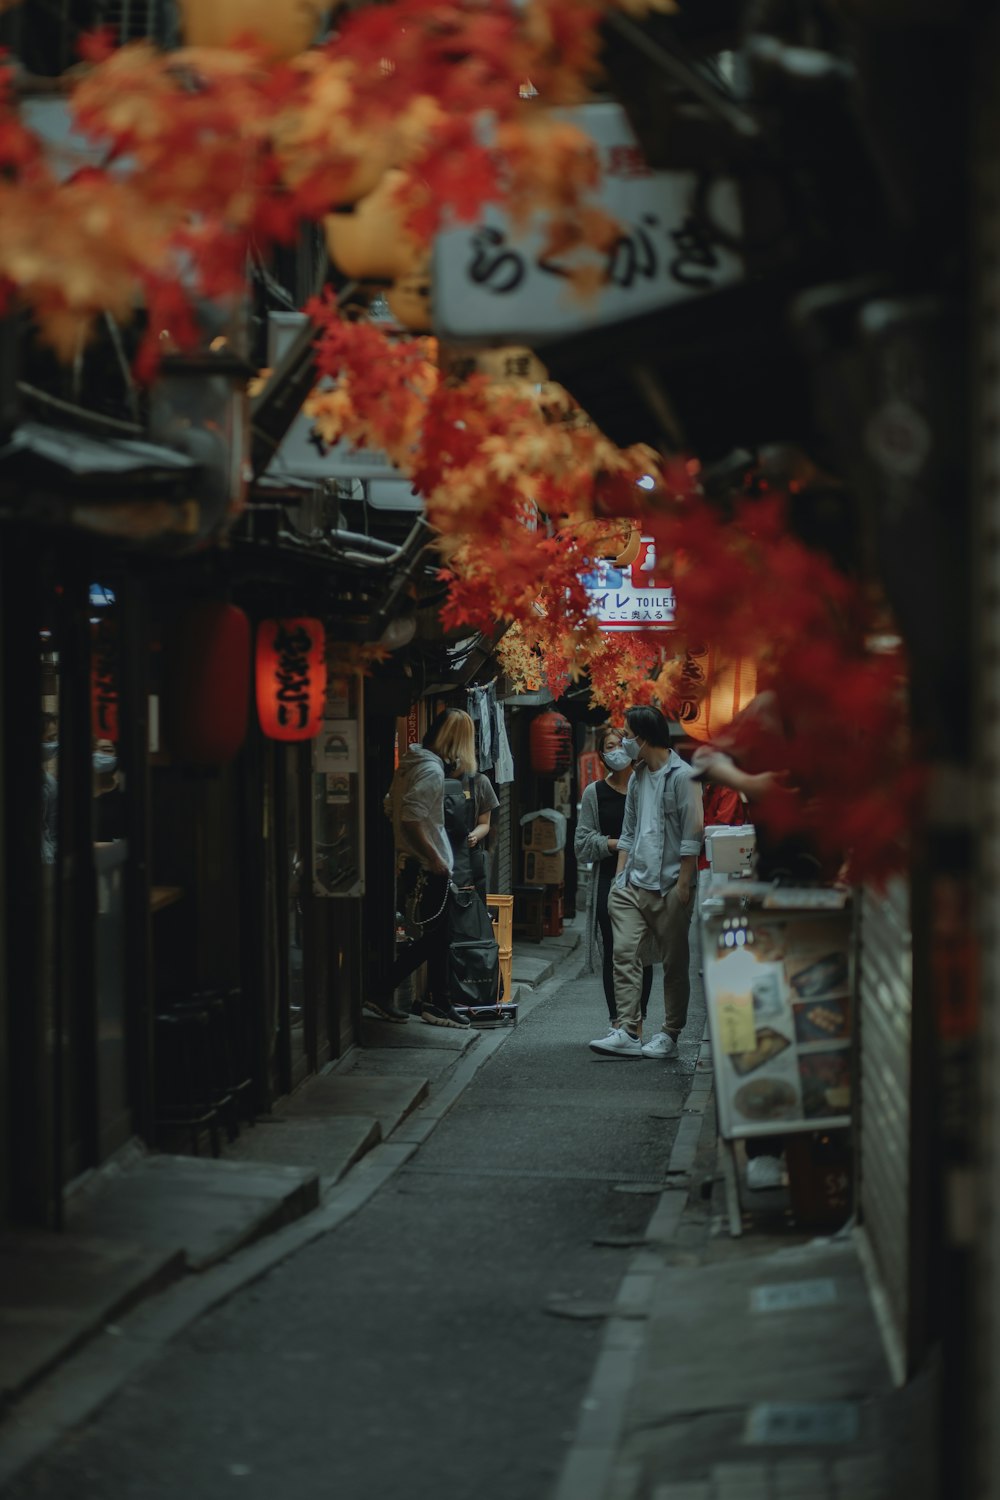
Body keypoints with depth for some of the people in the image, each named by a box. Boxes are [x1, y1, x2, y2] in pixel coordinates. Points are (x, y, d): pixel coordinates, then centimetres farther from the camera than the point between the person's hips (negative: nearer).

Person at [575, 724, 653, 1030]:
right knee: (613, 953, 1)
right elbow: (583, 843, 4)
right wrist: (616, 844, -10)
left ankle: (637, 1019, 8)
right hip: (609, 882, 1)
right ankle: (617, 1020, 7)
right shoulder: (594, 793, 8)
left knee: (642, 954, 0)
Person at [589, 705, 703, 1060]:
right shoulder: (637, 778, 17)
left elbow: (692, 834, -10)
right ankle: (626, 1032, -10)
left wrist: (683, 884, -14)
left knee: (674, 963, 2)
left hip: (669, 887, -7)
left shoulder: (682, 776, -6)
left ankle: (669, 1034, 10)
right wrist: (620, 876, 14)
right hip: (634, 884, 7)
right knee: (624, 953, -7)